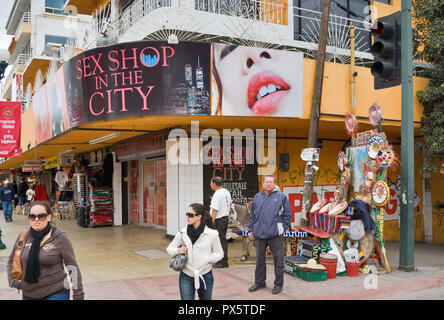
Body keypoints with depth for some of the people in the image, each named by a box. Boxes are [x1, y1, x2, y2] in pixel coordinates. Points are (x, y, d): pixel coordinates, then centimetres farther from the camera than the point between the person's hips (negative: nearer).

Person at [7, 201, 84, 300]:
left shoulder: (60, 237, -9)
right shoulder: (23, 237, 1)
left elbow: (73, 267, -8)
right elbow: (11, 262, 18)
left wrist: (78, 295, -9)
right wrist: (13, 281, 4)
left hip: (55, 294, -4)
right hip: (28, 294, 4)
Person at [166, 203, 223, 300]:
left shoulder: (212, 234, -10)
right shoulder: (182, 233, -4)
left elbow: (219, 253, 1)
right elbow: (169, 248, 8)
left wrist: (207, 259, -17)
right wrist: (178, 250, -14)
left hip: (205, 276, 0)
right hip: (186, 276, 0)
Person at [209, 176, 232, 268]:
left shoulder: (217, 194, -19)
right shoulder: (227, 192, 10)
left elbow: (215, 210, -21)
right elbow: (229, 204, 19)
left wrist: (212, 221, -17)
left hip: (219, 220, -10)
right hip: (226, 218, 10)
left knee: (220, 241, -4)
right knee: (223, 239, 16)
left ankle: (222, 262, 1)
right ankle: (224, 260, 23)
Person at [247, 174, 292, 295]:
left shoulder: (281, 196, -2)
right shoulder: (257, 197, 9)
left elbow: (287, 214, 1)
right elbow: (252, 216, 14)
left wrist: (284, 228, -3)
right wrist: (251, 230, 10)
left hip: (276, 235, -4)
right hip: (259, 234, 4)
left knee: (278, 260, 4)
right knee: (259, 259, 14)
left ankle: (278, 284, 18)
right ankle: (259, 282, 29)